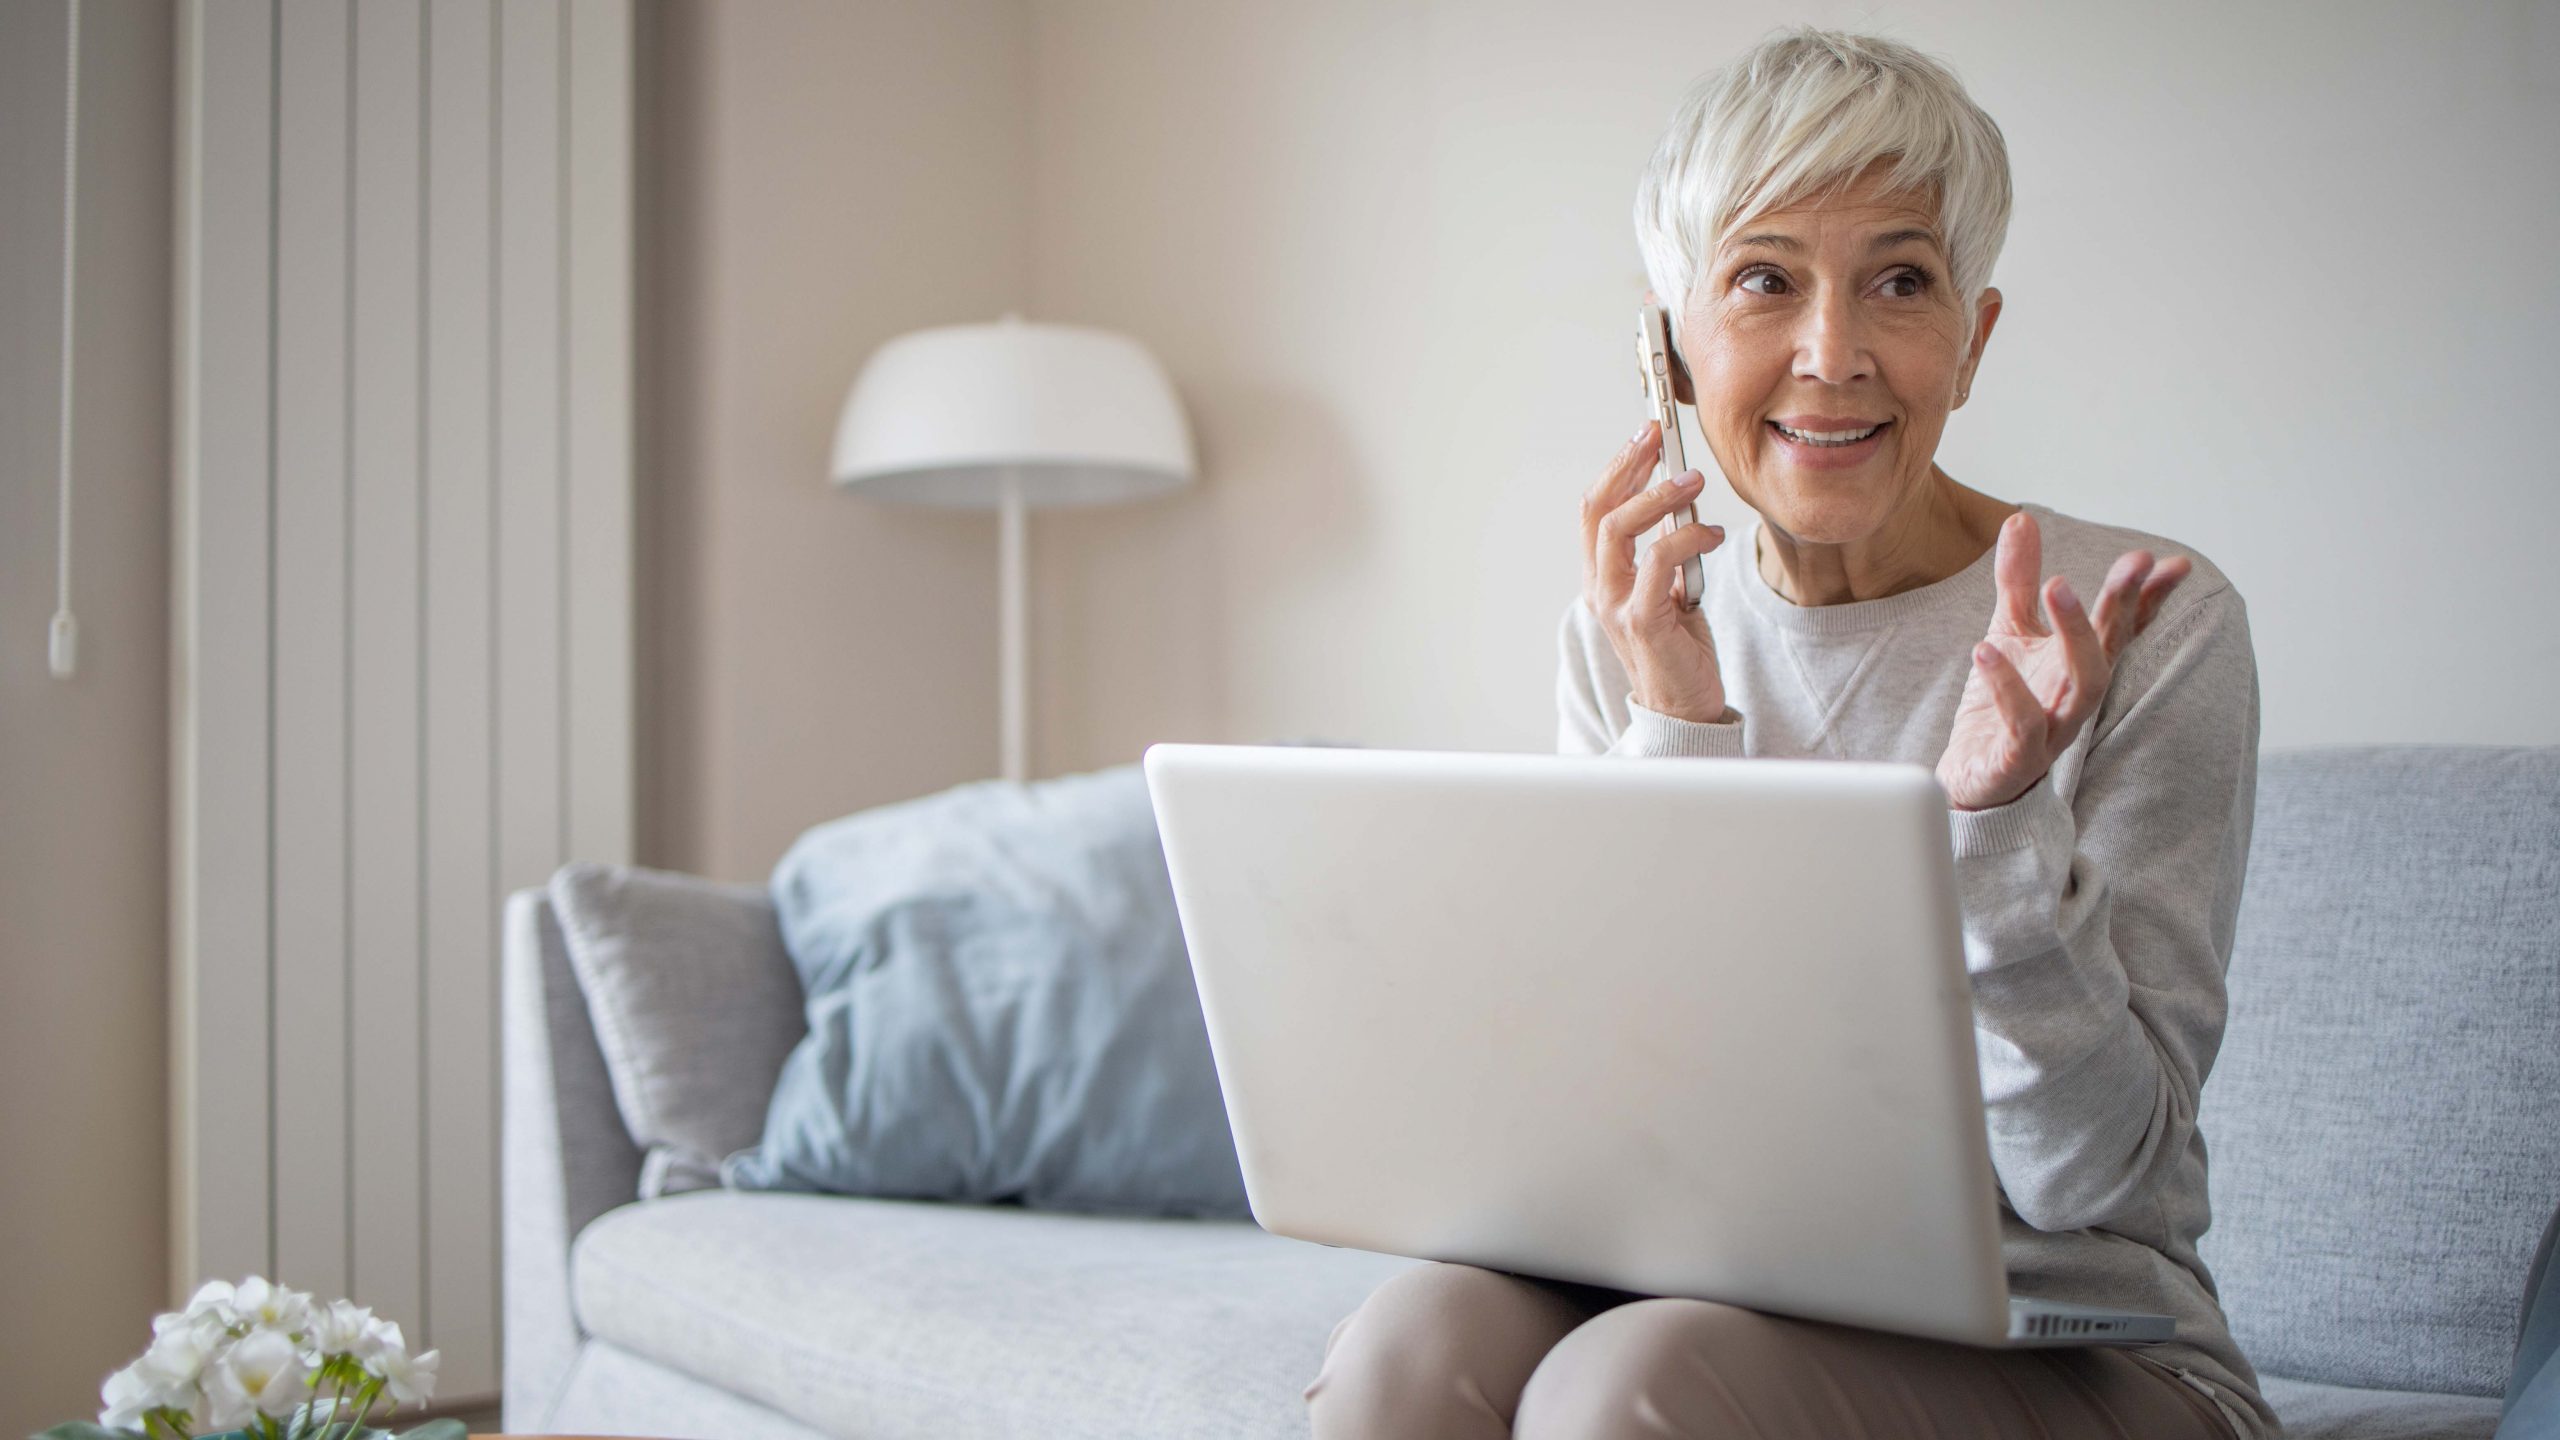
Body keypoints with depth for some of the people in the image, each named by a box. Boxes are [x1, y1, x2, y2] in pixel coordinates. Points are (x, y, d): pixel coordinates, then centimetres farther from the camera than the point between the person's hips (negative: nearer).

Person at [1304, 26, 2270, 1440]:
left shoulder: (2150, 623, -8)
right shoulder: (1624, 640, 2)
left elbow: (2089, 1178, -10)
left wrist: (1999, 815, -26)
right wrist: (1677, 735, -16)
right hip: (1713, 1306, 3)